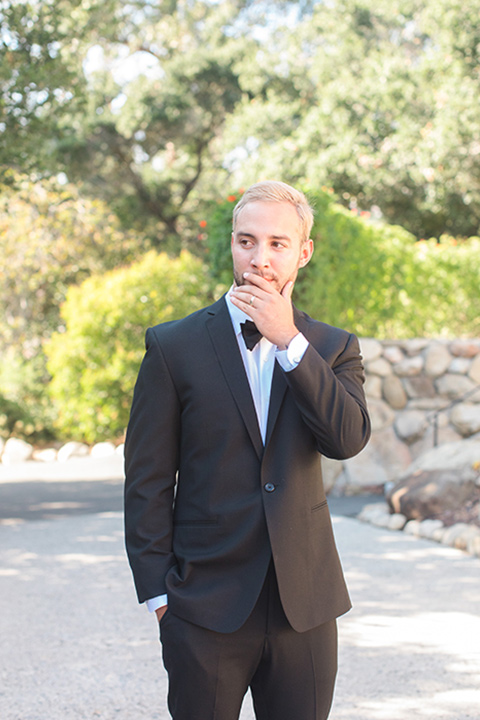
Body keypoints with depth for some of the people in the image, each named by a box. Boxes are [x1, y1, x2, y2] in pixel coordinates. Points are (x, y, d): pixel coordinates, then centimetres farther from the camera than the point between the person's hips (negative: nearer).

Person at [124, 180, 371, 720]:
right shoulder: (174, 346, 0)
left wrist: (289, 341, -15)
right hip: (207, 608, -2)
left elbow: (349, 438, -11)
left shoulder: (334, 348, 7)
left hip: (305, 605, 2)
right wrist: (158, 593, -4)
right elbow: (147, 482, 0)